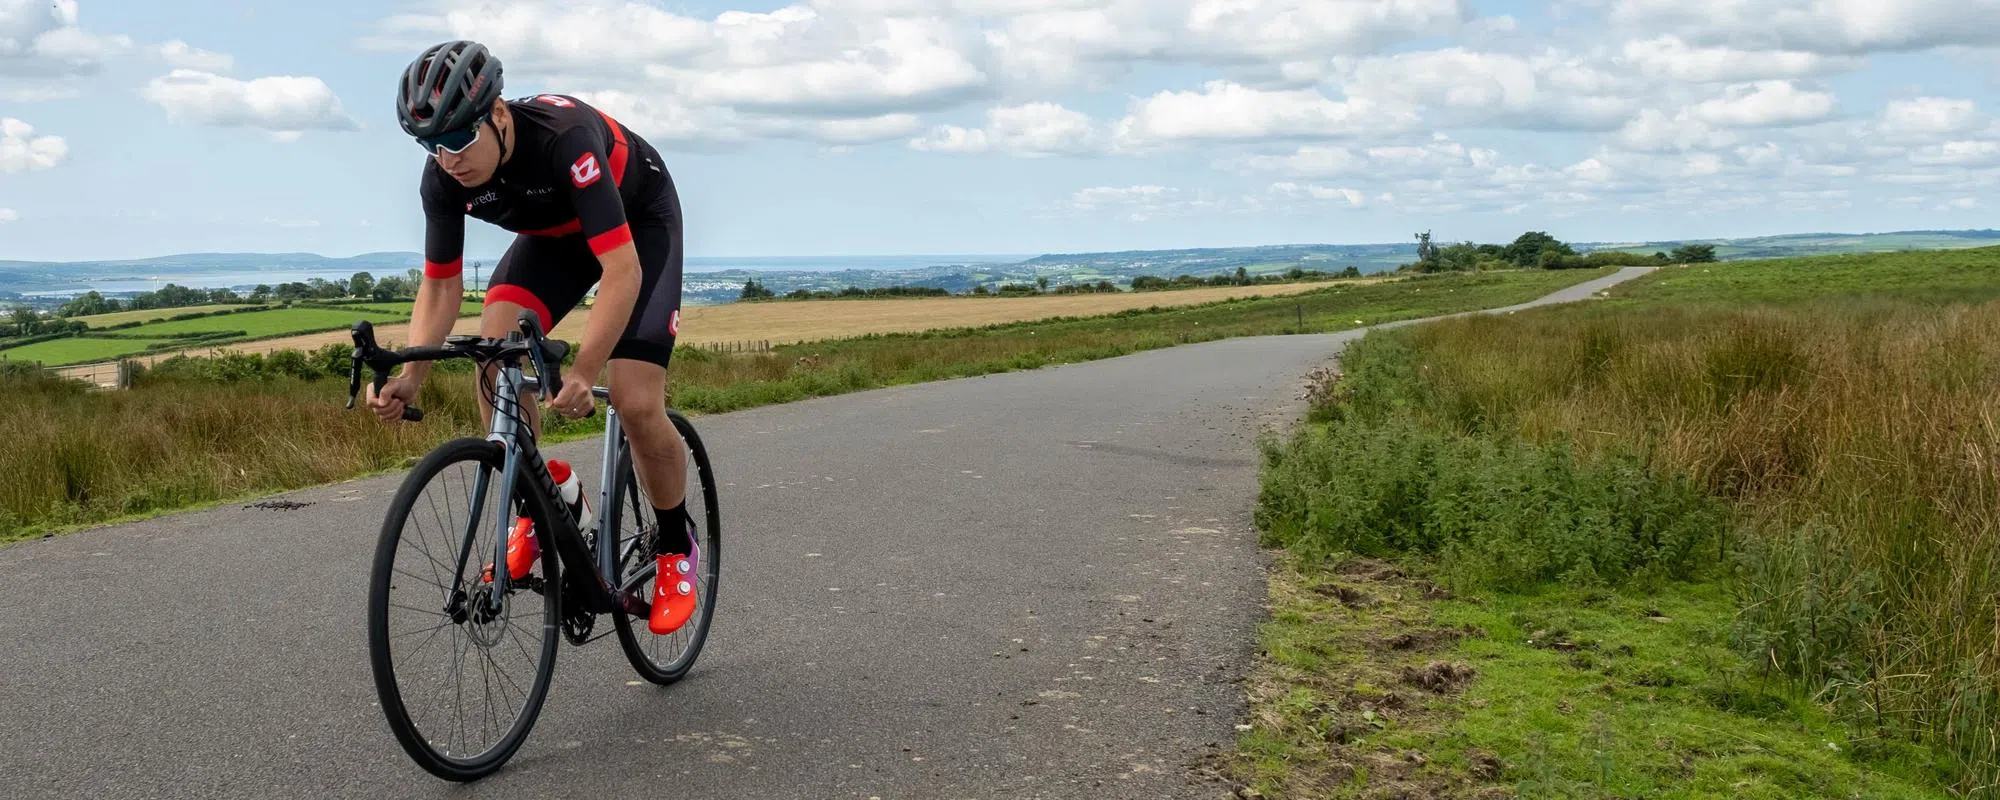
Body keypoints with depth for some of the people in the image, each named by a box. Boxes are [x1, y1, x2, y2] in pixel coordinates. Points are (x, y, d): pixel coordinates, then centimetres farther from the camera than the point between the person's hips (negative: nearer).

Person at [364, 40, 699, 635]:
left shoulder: (565, 138, -39)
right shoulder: (444, 178, -22)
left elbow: (621, 273, -42)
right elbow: (440, 285, -11)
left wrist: (582, 375, -51)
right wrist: (409, 376, -26)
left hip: (639, 225, -5)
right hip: (553, 233, 5)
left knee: (636, 404, -18)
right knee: (495, 356, -22)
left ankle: (676, 545, 7)